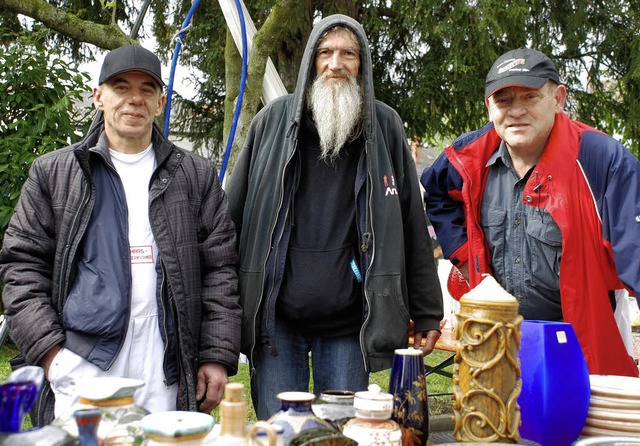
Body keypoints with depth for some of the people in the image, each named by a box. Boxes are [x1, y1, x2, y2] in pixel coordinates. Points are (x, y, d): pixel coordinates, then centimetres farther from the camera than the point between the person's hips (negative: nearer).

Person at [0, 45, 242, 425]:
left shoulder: (196, 176, 10)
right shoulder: (53, 173, 10)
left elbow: (220, 269, 7)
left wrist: (217, 357, 0)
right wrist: (48, 351, -4)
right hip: (80, 370, 0)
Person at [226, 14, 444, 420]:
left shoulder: (385, 128, 3)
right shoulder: (273, 121, 3)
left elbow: (413, 227, 3)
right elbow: (234, 216, 5)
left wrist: (427, 311, 1)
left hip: (348, 324, 0)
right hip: (276, 317, 1)